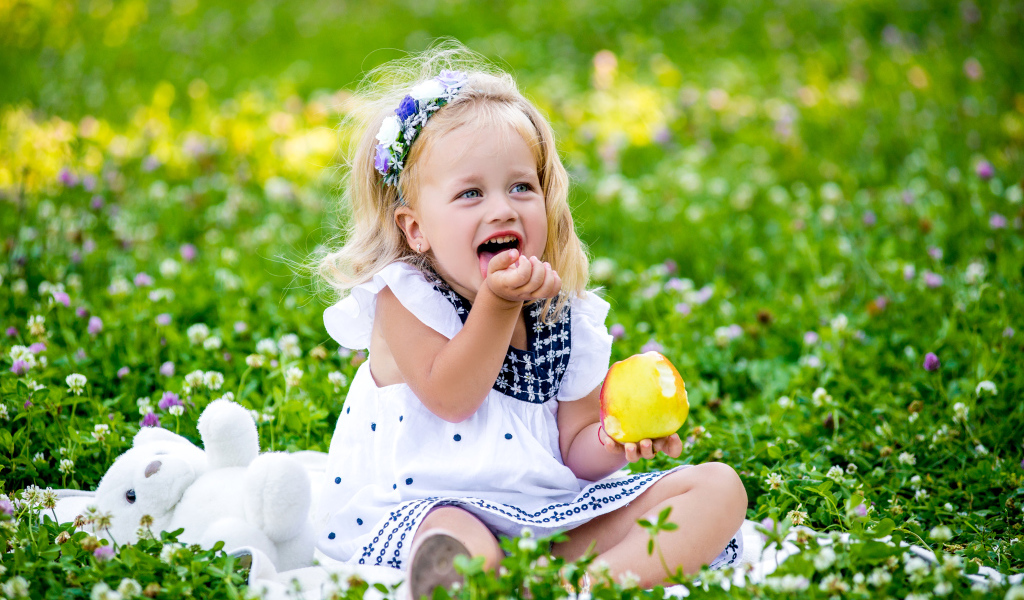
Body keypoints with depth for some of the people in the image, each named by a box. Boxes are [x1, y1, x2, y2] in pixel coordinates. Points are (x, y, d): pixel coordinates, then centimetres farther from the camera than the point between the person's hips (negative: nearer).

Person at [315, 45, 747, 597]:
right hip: (430, 507, -5)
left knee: (717, 485, -11)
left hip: (557, 518, 6)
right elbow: (449, 398, -14)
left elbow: (573, 450, 10)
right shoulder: (403, 296, -3)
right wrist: (498, 303, -17)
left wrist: (615, 442, -12)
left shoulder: (571, 319, 8)